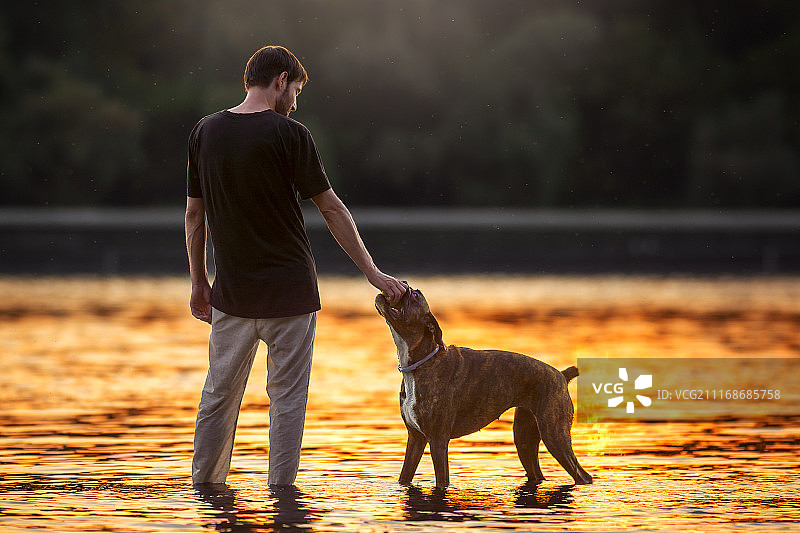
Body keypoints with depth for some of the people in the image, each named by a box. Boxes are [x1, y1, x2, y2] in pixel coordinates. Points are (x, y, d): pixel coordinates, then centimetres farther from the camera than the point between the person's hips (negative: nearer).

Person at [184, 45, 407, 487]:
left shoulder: (206, 132, 2)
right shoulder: (289, 135, -11)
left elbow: (194, 213, 7)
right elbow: (331, 209, -8)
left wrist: (198, 282, 16)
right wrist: (373, 273, -3)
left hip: (232, 292, 4)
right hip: (289, 291, -4)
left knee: (219, 393, 13)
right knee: (287, 396, 4)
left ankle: (205, 485, 19)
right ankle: (281, 489, 6)